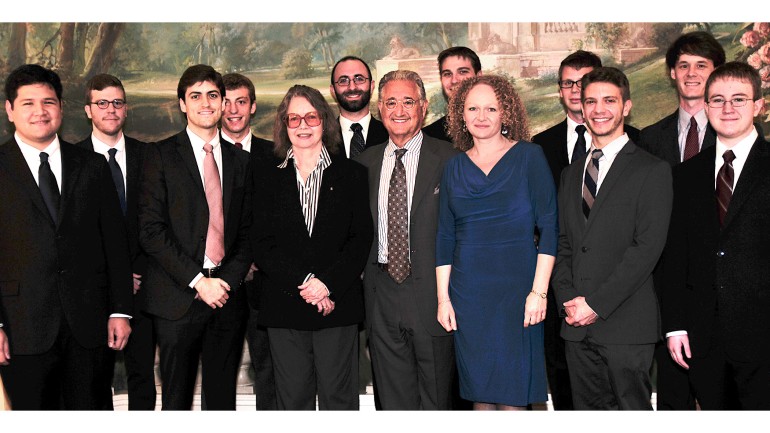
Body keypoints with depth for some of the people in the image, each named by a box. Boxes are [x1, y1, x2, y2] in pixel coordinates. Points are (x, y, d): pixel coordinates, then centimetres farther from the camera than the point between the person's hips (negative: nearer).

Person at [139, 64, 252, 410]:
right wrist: (198, 281, -12)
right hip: (178, 299, -3)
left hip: (226, 295, 3)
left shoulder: (240, 161, 13)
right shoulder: (161, 155, 1)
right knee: (177, 399, 4)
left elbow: (247, 232, 12)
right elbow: (150, 230, -7)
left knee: (223, 398, 9)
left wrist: (227, 281, -3)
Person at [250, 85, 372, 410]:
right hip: (284, 307, 1)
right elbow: (261, 245, 2)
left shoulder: (352, 174, 8)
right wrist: (303, 283, -11)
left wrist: (328, 284, -12)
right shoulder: (267, 178, 10)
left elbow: (361, 238, 1)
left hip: (338, 305, -1)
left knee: (338, 396, 1)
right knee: (293, 399, 5)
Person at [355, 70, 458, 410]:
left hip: (431, 293, -4)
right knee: (393, 400, 14)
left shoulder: (448, 159, -4)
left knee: (437, 400, 8)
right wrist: (366, 277, 4)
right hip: (382, 296, 4)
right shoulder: (366, 162, 10)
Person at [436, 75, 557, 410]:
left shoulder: (529, 157, 0)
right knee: (478, 391, 7)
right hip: (467, 291, 3)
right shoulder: (455, 167, 10)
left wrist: (539, 291, -12)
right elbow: (445, 236, 10)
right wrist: (443, 298, 4)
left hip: (516, 286, -3)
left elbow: (549, 227, -5)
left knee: (512, 393, -2)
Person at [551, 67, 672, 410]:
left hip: (626, 323, -5)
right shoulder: (571, 174, 18)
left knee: (632, 407, 0)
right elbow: (562, 243, 14)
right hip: (577, 324, 5)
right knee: (588, 407, 9)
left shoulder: (652, 171, -2)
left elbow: (648, 246, -11)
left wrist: (596, 303, -15)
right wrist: (568, 300, -3)